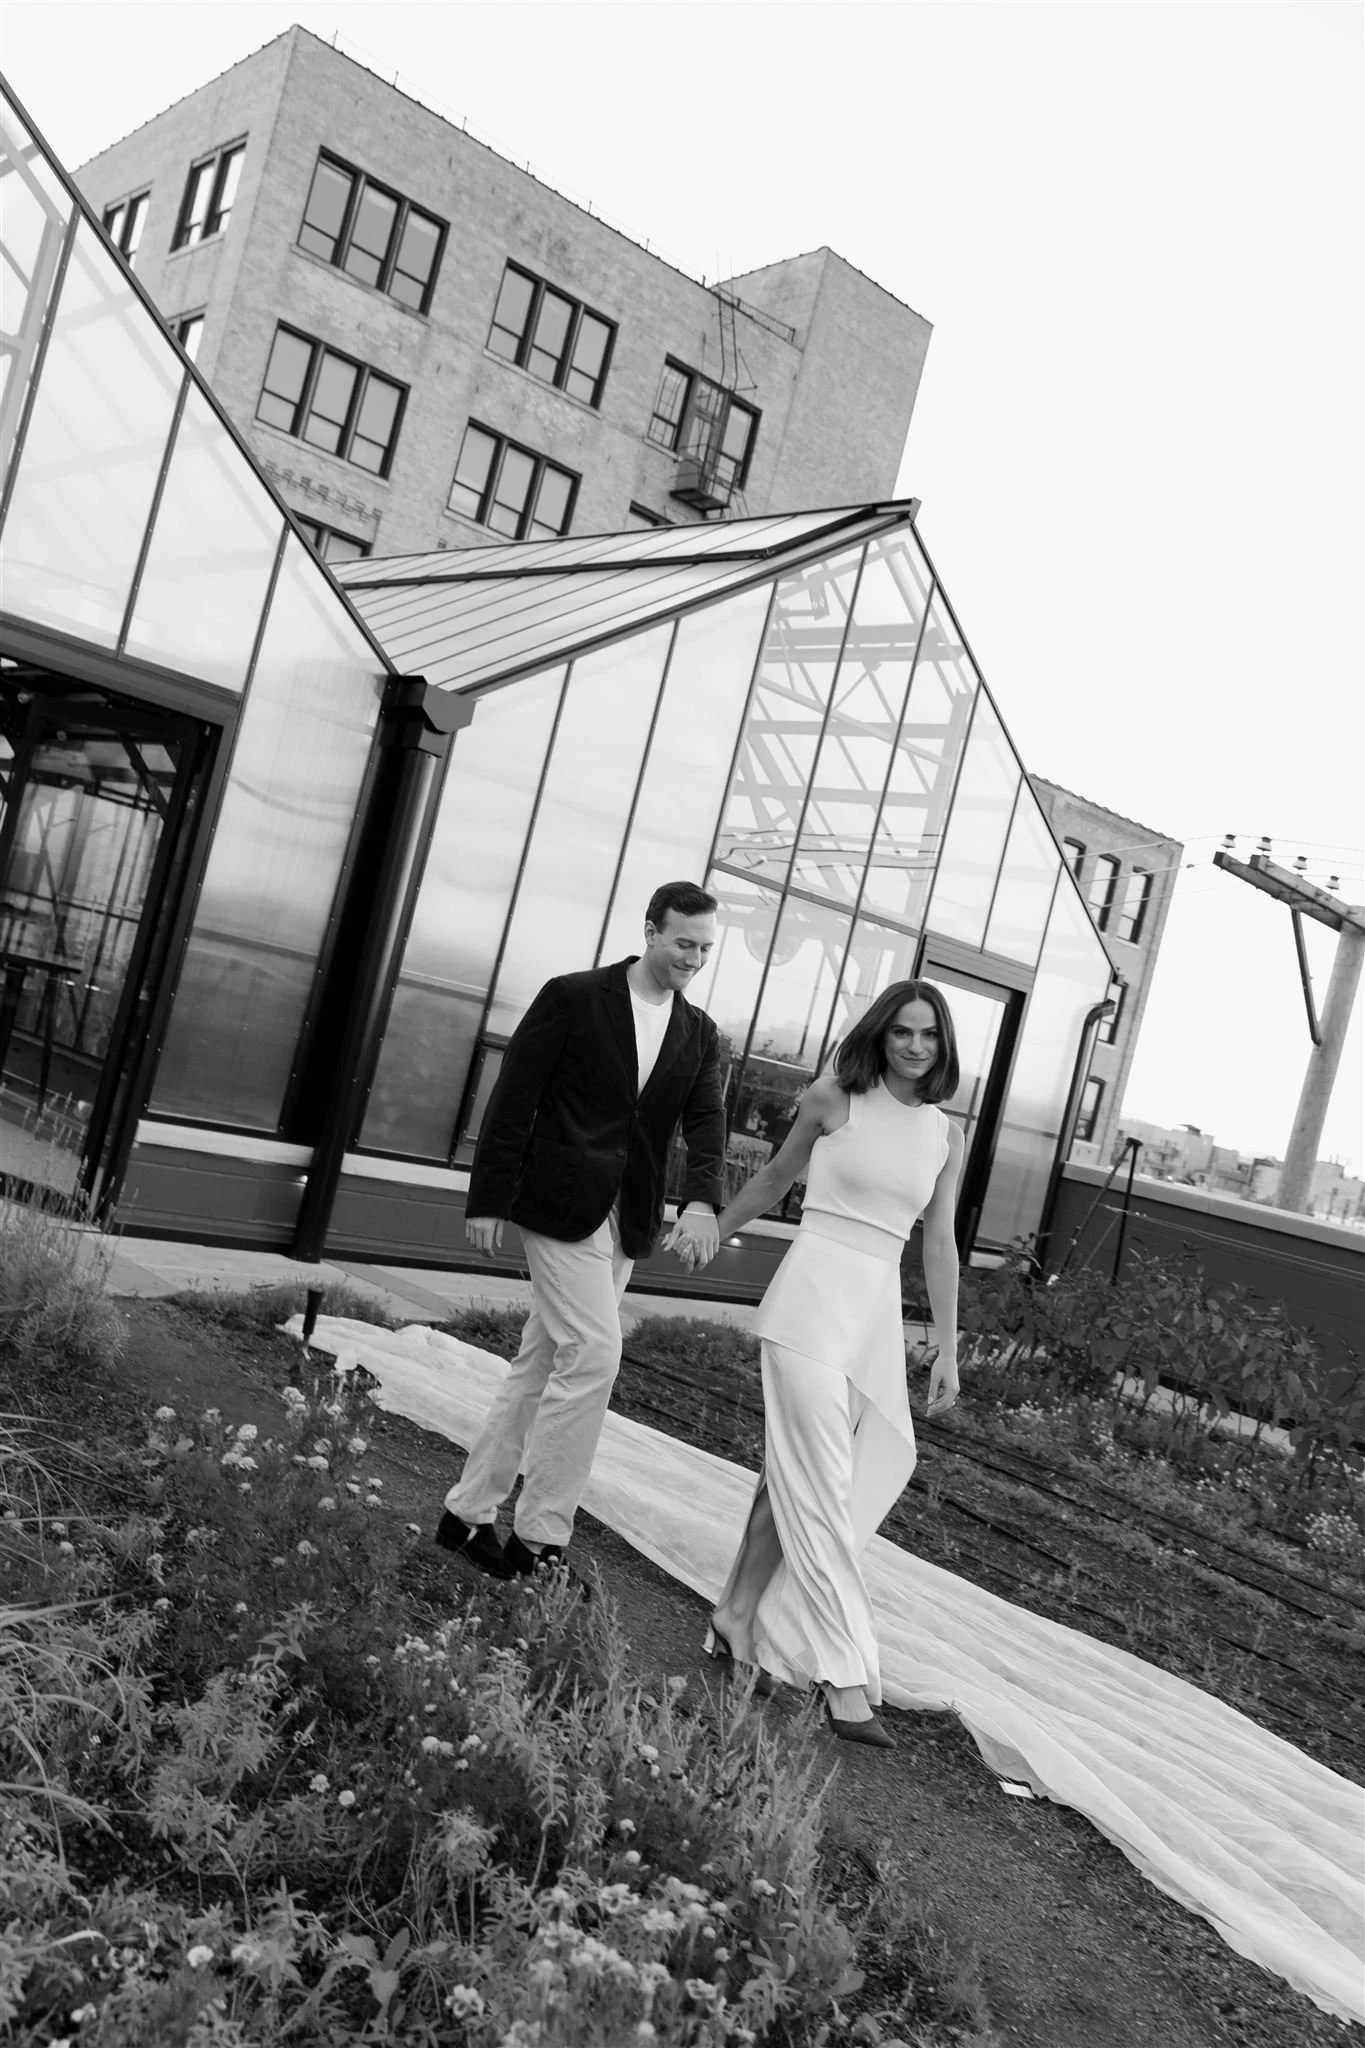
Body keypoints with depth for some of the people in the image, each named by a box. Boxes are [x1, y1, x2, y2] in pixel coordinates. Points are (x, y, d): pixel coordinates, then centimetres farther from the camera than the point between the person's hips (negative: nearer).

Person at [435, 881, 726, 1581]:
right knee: (593, 1353, -12)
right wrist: (488, 1201, -10)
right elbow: (513, 1098, -6)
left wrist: (701, 1203, -18)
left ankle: (468, 1513, 21)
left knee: (543, 1364, 10)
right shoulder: (573, 997, -5)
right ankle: (539, 1536, 0)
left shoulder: (700, 1034, 10)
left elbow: (706, 1122, 1)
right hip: (560, 1204, -6)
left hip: (625, 1220, 6)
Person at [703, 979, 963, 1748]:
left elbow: (939, 1244, 12)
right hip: (813, 1291, -5)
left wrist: (948, 1351, 12)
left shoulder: (948, 1136, 8)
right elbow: (773, 1180, 12)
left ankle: (741, 1619, 23)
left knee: (796, 1475, 8)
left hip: (879, 1309, 5)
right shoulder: (834, 1099, -3)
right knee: (820, 1486, -6)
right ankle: (846, 1678, -3)